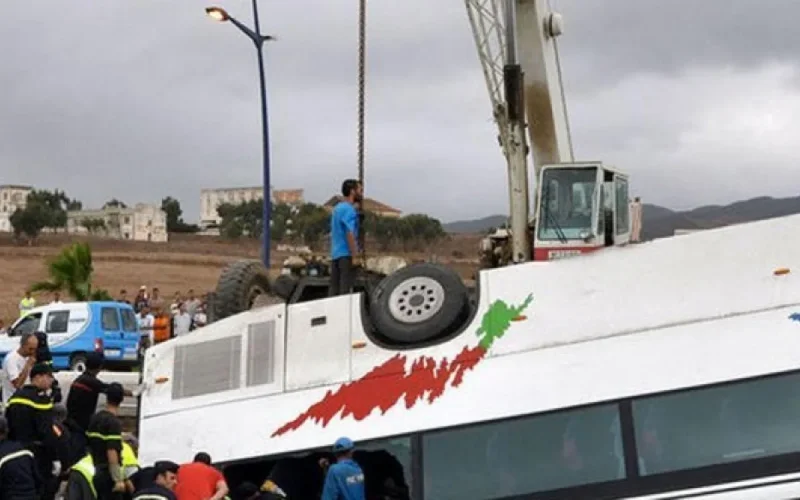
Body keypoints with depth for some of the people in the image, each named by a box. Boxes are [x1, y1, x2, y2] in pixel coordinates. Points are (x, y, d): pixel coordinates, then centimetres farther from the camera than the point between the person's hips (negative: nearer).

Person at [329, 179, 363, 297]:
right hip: (346, 255, -9)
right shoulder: (348, 209, -11)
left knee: (334, 289, 7)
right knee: (346, 288, -10)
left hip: (335, 255, 9)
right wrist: (355, 256, -21)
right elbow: (350, 234, -19)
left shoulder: (337, 208, 19)